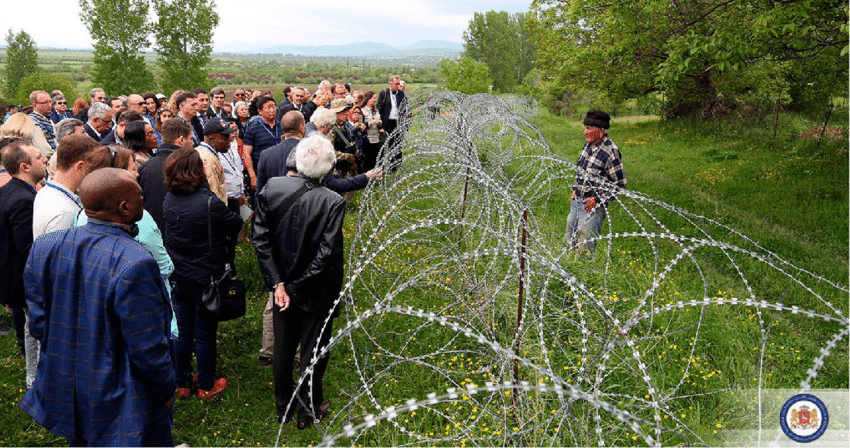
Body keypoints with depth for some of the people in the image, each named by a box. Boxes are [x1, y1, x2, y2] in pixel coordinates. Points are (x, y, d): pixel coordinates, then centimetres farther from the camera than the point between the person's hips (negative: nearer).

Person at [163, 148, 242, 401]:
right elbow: (236, 226, -10)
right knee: (205, 335, 10)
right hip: (205, 279, -5)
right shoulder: (209, 203, -24)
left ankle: (182, 384, 31)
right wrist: (240, 209, 9)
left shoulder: (168, 200, -5)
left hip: (178, 278, 5)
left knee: (182, 333, 17)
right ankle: (207, 387, 26)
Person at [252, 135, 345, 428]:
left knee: (283, 348, 23)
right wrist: (296, 289, -13)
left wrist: (278, 284, -10)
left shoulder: (271, 189, -12)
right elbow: (325, 255, -24)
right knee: (313, 350, 17)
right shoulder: (332, 202, -24)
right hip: (316, 293, -4)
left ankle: (283, 406, 43)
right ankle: (308, 411, 36)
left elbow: (261, 240, -12)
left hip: (282, 285, 4)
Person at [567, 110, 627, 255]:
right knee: (570, 242, 20)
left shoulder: (610, 152, -20)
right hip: (577, 201, 8)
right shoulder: (588, 144, 4)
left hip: (593, 205, -8)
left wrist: (598, 200, -19)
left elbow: (620, 185, -16)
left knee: (585, 247, -5)